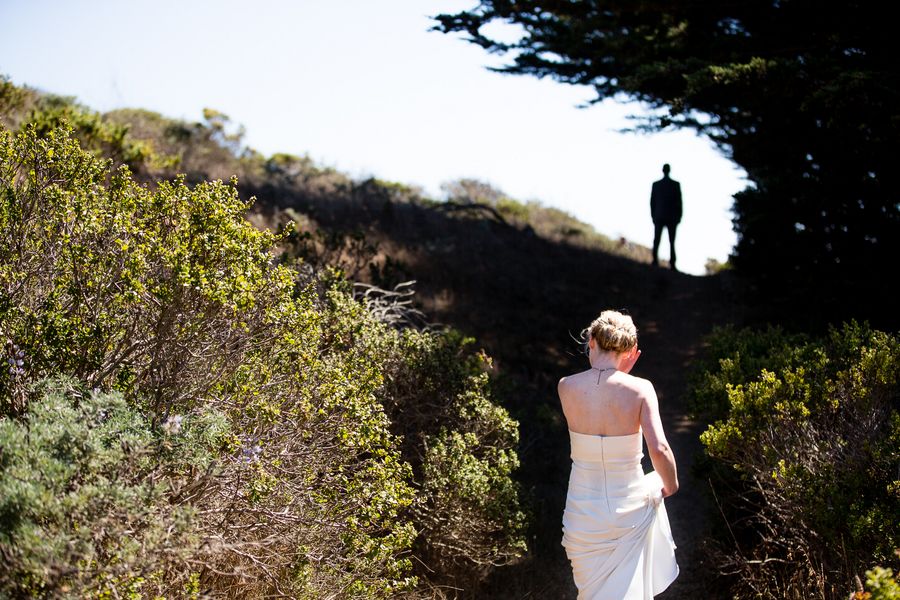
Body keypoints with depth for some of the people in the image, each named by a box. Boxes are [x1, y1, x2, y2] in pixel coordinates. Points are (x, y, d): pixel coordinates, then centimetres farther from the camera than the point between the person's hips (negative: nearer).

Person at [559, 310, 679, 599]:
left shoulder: (566, 387, -11)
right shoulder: (639, 389, -16)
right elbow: (659, 450, -23)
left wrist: (618, 373, 5)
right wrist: (671, 485, -3)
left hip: (584, 510, 1)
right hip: (629, 509, -1)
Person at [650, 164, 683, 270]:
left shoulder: (656, 184, 3)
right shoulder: (676, 184, -1)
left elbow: (652, 202, 4)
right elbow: (679, 202, -2)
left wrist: (653, 216, 10)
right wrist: (679, 216, 4)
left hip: (659, 217, 1)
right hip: (672, 217, -1)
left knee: (656, 241, -1)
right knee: (672, 242, 2)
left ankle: (655, 261, -19)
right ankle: (672, 264, -7)